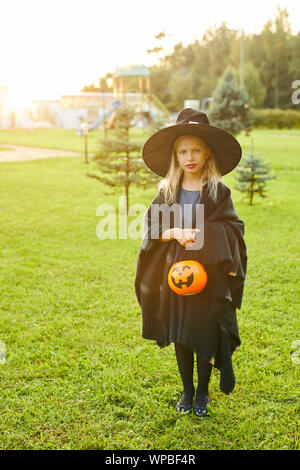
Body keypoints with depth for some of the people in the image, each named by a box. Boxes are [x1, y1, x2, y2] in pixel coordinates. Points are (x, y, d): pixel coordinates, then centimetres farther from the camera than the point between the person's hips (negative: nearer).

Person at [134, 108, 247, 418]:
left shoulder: (218, 192, -1)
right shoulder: (167, 191, 4)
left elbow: (233, 229, -5)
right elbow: (152, 226, 0)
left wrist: (203, 234, -19)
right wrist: (176, 233, -17)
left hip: (209, 275, -2)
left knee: (205, 335, 3)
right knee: (179, 336, 10)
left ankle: (202, 392, 25)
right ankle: (187, 390, 30)